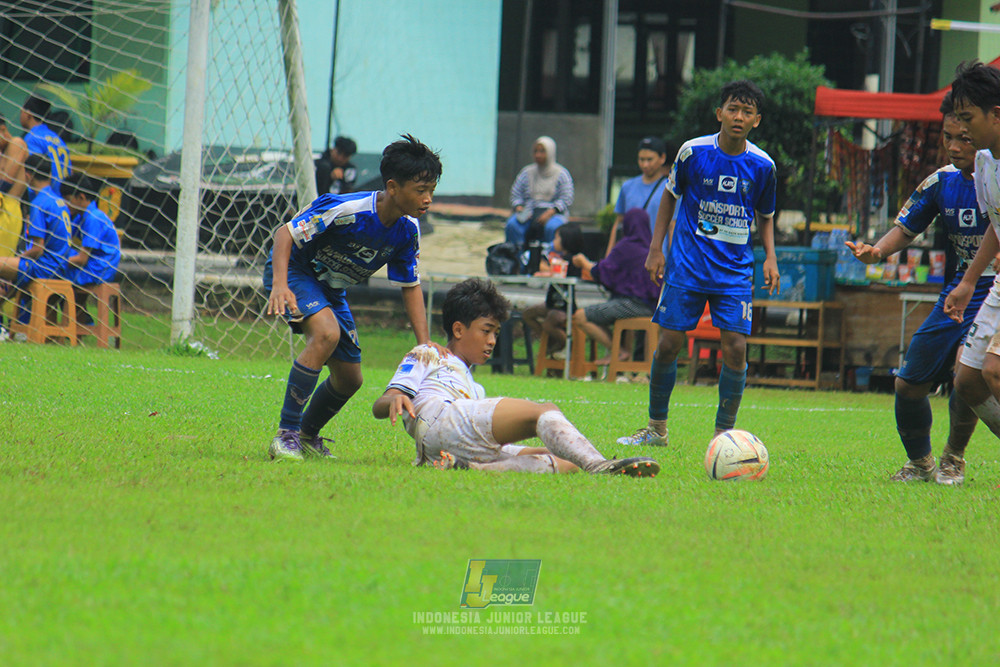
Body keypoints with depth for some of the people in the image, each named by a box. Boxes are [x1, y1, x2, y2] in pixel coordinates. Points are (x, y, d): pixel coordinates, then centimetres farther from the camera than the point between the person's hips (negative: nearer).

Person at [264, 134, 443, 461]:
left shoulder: (407, 231, -10)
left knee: (349, 379, 9)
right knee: (327, 333, -34)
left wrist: (425, 343, -7)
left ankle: (308, 435, 37)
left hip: (331, 288, 8)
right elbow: (285, 233, -27)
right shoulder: (346, 211, -32)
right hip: (293, 271, -8)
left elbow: (410, 286, 2)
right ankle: (286, 434, -29)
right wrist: (279, 284, -42)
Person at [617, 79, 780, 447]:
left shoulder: (762, 165, -1)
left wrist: (770, 257, 0)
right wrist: (656, 248, 4)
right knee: (669, 343, -1)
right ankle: (656, 427, 17)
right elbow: (670, 196, 9)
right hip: (687, 264, -1)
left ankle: (724, 432, 3)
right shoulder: (693, 152, -6)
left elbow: (765, 216, 14)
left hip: (735, 270, 1)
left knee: (735, 347, -10)